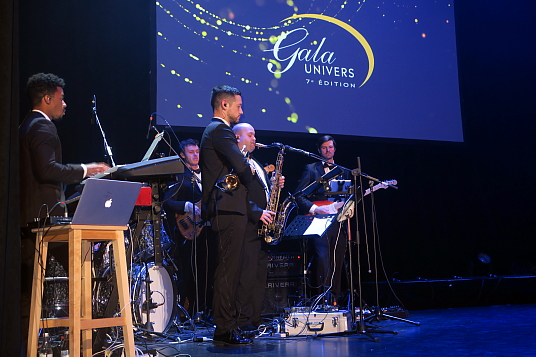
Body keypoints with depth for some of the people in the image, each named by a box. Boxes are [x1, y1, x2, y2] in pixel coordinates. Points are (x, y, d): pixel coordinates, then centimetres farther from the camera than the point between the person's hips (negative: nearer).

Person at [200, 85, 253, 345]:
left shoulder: (213, 130, 22)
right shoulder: (220, 130, -11)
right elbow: (241, 164, -23)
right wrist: (248, 179, -3)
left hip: (225, 209, 11)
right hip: (228, 209, -11)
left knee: (228, 269, 13)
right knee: (228, 269, -8)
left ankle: (227, 325, 21)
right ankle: (224, 330, -3)